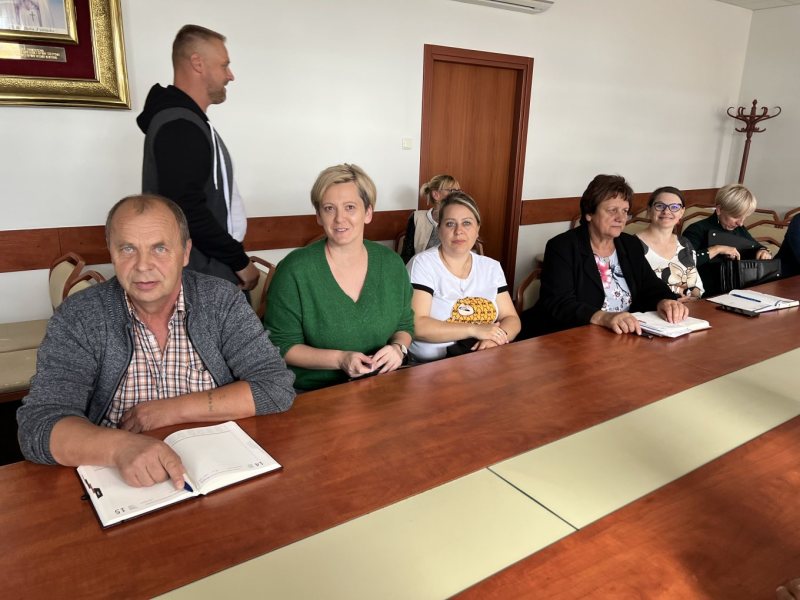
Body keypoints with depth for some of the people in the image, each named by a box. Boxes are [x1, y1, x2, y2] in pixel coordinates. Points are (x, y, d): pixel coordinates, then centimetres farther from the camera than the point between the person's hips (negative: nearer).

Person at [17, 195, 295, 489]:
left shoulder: (222, 301, -5)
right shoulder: (77, 318, -6)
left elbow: (277, 387, -10)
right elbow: (39, 425, -14)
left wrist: (173, 410, -14)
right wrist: (119, 446, -33)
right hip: (119, 481, 0)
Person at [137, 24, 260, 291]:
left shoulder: (185, 120, 17)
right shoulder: (180, 127, -16)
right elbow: (189, 211, -25)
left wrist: (234, 257, 15)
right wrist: (240, 260, -15)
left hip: (209, 269, 10)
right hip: (202, 276, -10)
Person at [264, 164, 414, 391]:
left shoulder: (392, 264, 3)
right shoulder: (294, 270, -10)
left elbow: (405, 325, 15)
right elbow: (281, 346, -6)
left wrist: (398, 347, -7)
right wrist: (339, 359, -18)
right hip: (313, 394, -3)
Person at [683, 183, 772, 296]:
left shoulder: (739, 229, 18)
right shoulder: (698, 230, -8)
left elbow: (756, 246, 34)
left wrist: (763, 252, 10)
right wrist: (716, 249, -21)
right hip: (712, 296, -8)